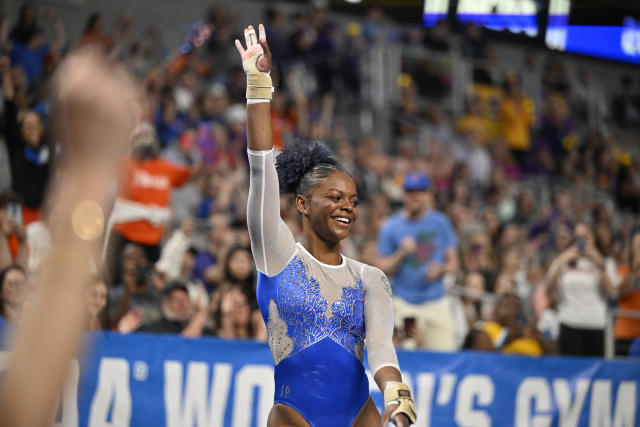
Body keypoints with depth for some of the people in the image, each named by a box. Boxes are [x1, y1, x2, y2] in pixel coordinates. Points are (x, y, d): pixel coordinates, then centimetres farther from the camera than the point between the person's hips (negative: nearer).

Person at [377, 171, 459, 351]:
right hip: (404, 304, -1)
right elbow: (382, 269, 3)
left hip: (436, 303, 2)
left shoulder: (441, 223, 8)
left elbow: (453, 263, 11)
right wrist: (401, 254, -14)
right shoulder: (391, 227, 3)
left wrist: (440, 269, -11)